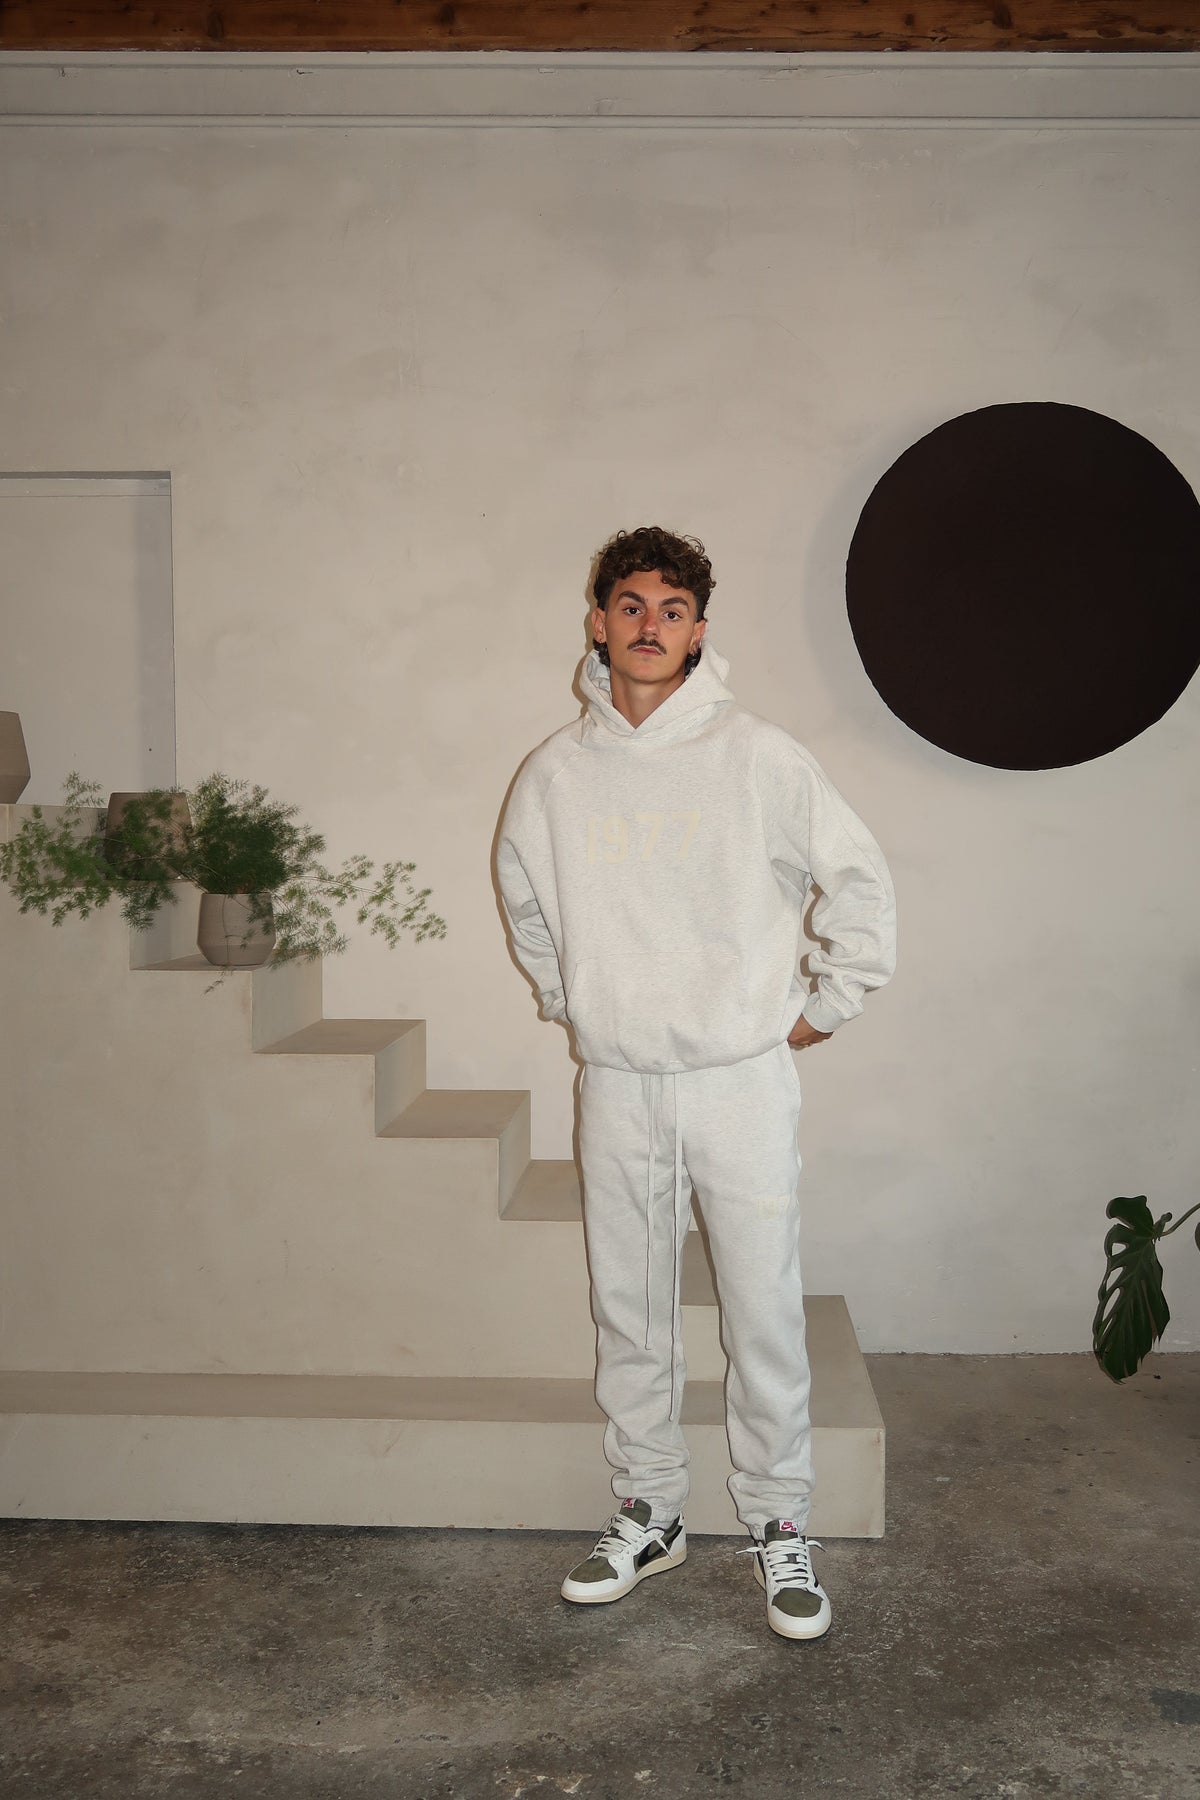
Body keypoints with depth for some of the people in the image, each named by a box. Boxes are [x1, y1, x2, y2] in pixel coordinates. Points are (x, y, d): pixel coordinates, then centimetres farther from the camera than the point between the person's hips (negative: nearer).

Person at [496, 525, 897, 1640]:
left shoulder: (756, 756, -5)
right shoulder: (554, 773, 4)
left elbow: (859, 880, 2)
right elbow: (521, 897, 21)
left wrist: (826, 1006, 2)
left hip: (743, 1078, -3)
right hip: (616, 1087, 3)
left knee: (765, 1312, 4)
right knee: (629, 1316, 12)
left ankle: (778, 1524, 21)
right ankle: (647, 1514, 29)